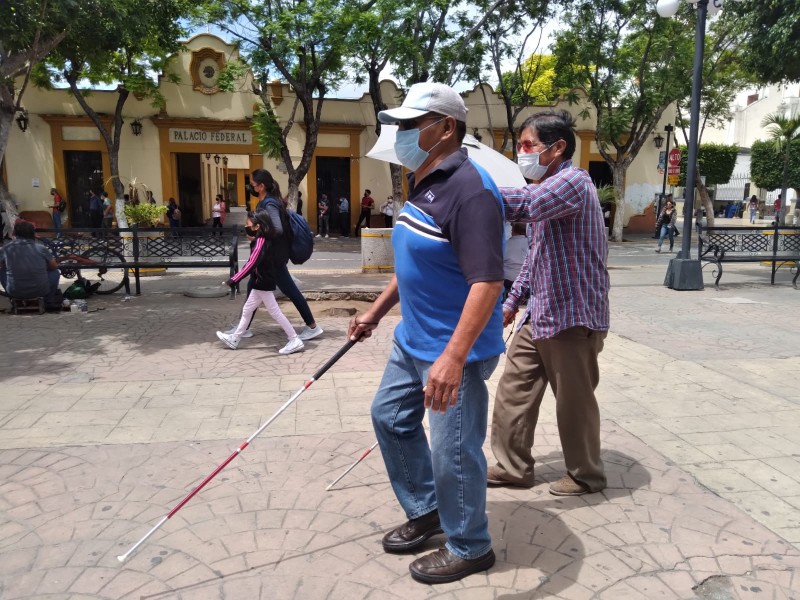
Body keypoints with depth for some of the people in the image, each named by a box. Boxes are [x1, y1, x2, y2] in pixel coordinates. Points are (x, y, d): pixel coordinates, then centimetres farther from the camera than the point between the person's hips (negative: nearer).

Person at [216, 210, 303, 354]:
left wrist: (233, 280, -30)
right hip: (261, 282, 10)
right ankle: (234, 339, 29)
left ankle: (295, 341, 3)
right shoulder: (263, 239, 8)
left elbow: (251, 264, -29)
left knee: (275, 312, -3)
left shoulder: (261, 241, -21)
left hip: (264, 283, -10)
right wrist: (252, 239, 8)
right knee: (247, 310, 17)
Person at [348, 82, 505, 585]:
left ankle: (470, 548, 30)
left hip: (454, 351, -10)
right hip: (412, 340, 10)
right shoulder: (423, 184, 10)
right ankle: (425, 511, 42)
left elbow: (487, 281, -29)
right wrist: (377, 311, 21)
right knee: (390, 417, 22)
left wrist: (454, 356, -36)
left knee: (453, 452, 4)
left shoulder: (469, 189, -22)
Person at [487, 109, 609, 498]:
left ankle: (586, 475, 29)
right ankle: (512, 467, 27)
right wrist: (513, 300, 17)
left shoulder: (573, 181, -16)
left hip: (573, 317, -9)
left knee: (574, 402, 7)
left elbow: (525, 205, -38)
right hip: (539, 316, 9)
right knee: (513, 391, 12)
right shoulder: (545, 190, 15)